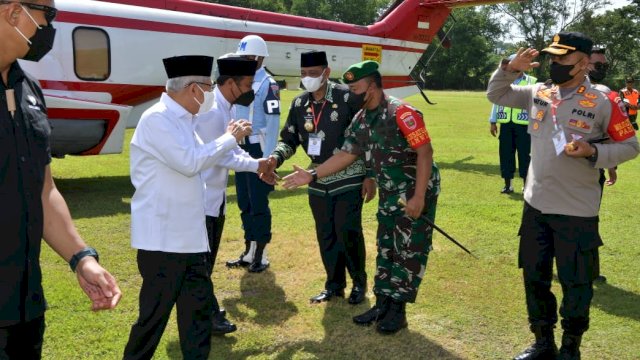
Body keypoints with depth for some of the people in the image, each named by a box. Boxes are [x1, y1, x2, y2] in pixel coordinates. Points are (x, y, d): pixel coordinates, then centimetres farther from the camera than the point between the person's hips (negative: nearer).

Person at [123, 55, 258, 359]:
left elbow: (198, 156, 23)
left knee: (198, 305, 13)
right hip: (162, 238, -9)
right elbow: (190, 162, -22)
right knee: (154, 313, 2)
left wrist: (229, 138, 14)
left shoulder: (183, 119, 13)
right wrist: (229, 139, -11)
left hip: (189, 235, 9)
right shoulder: (157, 119, -17)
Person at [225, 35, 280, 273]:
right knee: (244, 203, 13)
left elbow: (273, 124, -15)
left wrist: (267, 158, -19)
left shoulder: (268, 85, -12)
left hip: (258, 150, -8)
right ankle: (248, 253, 24)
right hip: (241, 149, 8)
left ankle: (261, 256, 9)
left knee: (259, 204, -2)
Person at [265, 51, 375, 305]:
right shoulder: (299, 104, 4)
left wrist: (370, 176, -11)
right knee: (326, 235, 10)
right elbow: (289, 139, 9)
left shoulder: (347, 98, -12)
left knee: (347, 231, -6)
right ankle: (335, 284, 26)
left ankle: (359, 281, 16)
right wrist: (275, 158, -12)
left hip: (349, 178, -5)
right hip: (318, 180, 5)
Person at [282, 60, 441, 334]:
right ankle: (383, 303, 22)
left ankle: (398, 309, 8)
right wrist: (312, 175, 2)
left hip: (417, 191, -8)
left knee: (409, 250, -1)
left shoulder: (401, 113, -22)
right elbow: (347, 154, 8)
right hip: (390, 193, 8)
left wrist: (418, 197, -25)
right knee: (386, 248, 12)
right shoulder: (361, 120, 3)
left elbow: (425, 152, -23)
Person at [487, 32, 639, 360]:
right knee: (534, 277, 14)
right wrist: (510, 70, -4)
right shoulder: (538, 93, 3)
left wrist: (593, 152, -20)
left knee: (576, 283, 5)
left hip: (577, 211, -5)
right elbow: (495, 95, 13)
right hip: (535, 205, 5)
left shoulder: (603, 103, -10)